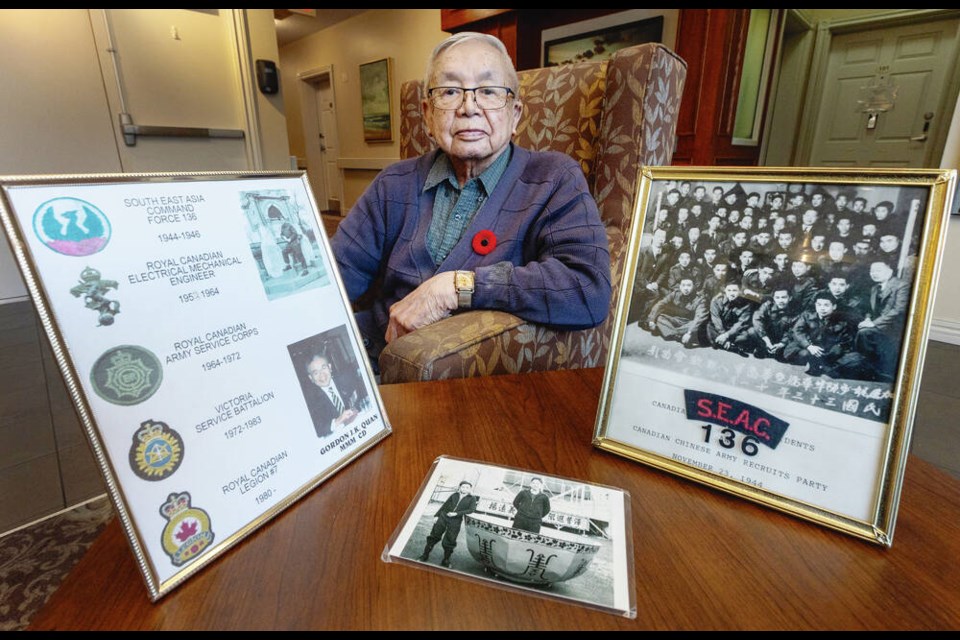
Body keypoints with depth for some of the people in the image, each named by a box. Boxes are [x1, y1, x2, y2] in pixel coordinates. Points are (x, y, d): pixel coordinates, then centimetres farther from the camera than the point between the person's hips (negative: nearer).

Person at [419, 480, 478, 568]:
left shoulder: (472, 498, 3)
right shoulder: (454, 495, 10)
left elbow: (471, 510, -9)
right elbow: (444, 505, 14)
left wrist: (456, 514, -14)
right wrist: (436, 515, 9)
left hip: (455, 522, -2)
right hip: (443, 517, 2)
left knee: (448, 542, -1)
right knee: (434, 537, 7)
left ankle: (445, 561, 19)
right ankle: (425, 556, 20)